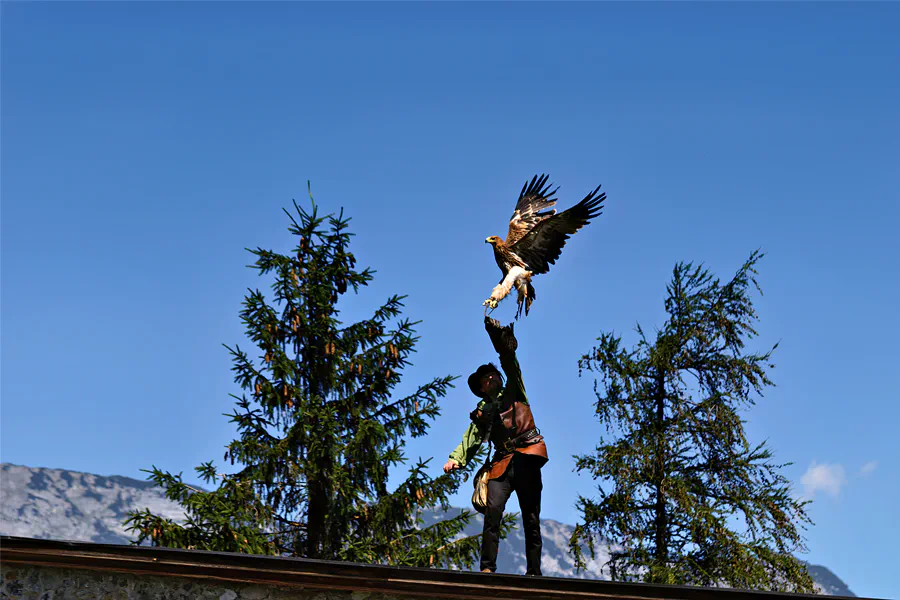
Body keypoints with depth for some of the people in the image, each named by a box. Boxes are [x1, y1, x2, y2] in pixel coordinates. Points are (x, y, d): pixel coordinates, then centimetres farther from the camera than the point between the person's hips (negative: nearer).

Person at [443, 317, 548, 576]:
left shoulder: (514, 391, 16)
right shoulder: (483, 410, 19)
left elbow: (509, 362, 4)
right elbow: (471, 439, 7)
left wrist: (497, 333, -6)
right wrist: (456, 458, -11)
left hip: (526, 458, -1)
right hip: (501, 462, 1)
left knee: (531, 518, -2)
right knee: (493, 510, -18)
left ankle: (534, 571, -2)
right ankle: (487, 567, -21)